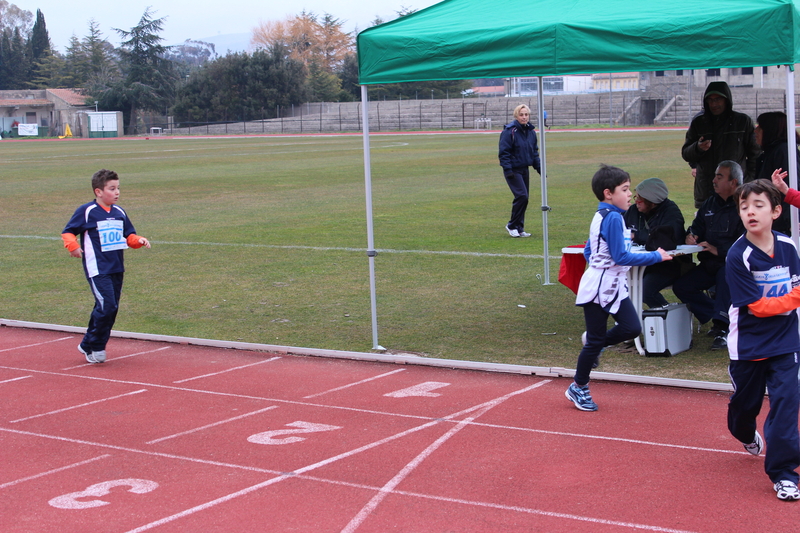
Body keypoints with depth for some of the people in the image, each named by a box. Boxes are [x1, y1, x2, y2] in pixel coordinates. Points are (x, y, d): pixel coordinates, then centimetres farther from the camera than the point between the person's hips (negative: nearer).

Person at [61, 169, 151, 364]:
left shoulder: (120, 213, 11)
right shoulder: (86, 211, -6)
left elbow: (128, 236, 18)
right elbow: (68, 232, -2)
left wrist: (139, 241, -2)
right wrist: (73, 245, -20)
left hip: (116, 268, 7)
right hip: (97, 269, -7)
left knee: (111, 309, 8)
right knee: (106, 306, -15)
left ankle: (89, 345, 22)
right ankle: (93, 346, 2)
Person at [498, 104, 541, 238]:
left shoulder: (531, 132, 9)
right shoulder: (509, 131, -12)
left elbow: (535, 152, 18)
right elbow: (504, 152, -13)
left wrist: (539, 167, 9)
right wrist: (508, 169, -19)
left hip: (524, 170, 7)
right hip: (513, 170, -7)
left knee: (523, 198, 7)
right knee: (521, 196, -16)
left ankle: (519, 229, 15)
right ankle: (512, 225, -1)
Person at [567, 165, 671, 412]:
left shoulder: (602, 216, 11)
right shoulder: (613, 218, -18)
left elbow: (588, 251, 18)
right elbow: (621, 257, -20)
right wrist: (655, 256, -15)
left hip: (614, 287, 9)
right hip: (599, 288, -9)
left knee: (632, 328, 0)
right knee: (595, 341, 1)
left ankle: (596, 342, 22)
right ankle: (578, 388, 16)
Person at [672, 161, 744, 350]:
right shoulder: (709, 205, 14)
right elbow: (696, 228, 23)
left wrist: (718, 250, -28)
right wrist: (690, 237, -1)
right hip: (709, 264, 8)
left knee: (725, 275, -39)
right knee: (681, 286, -7)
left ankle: (722, 328, -30)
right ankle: (720, 318, 1)